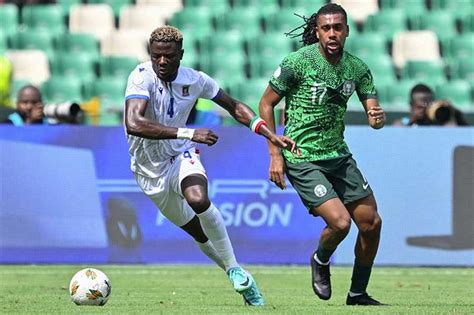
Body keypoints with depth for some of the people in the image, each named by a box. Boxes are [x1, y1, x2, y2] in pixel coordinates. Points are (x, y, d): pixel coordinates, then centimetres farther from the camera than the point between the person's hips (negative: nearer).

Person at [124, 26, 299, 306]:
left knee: (199, 199, -32)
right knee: (199, 233, 6)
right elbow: (134, 124, -41)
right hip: (150, 170, -1)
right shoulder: (142, 78, -24)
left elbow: (234, 107, 6)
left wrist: (272, 135, -3)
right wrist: (188, 133, -46)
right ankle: (241, 280, 26)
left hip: (181, 156, 1)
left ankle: (235, 270, -18)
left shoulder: (193, 80, -11)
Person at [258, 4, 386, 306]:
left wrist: (379, 117, -23)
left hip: (339, 156, 6)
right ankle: (321, 261, 15)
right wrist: (275, 154, -9)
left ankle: (358, 293, 20)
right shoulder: (297, 62, -13)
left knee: (371, 222, 3)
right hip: (302, 160, -6)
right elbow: (266, 103, -5)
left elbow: (373, 112, 3)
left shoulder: (357, 68, 1)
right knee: (340, 222, -20)